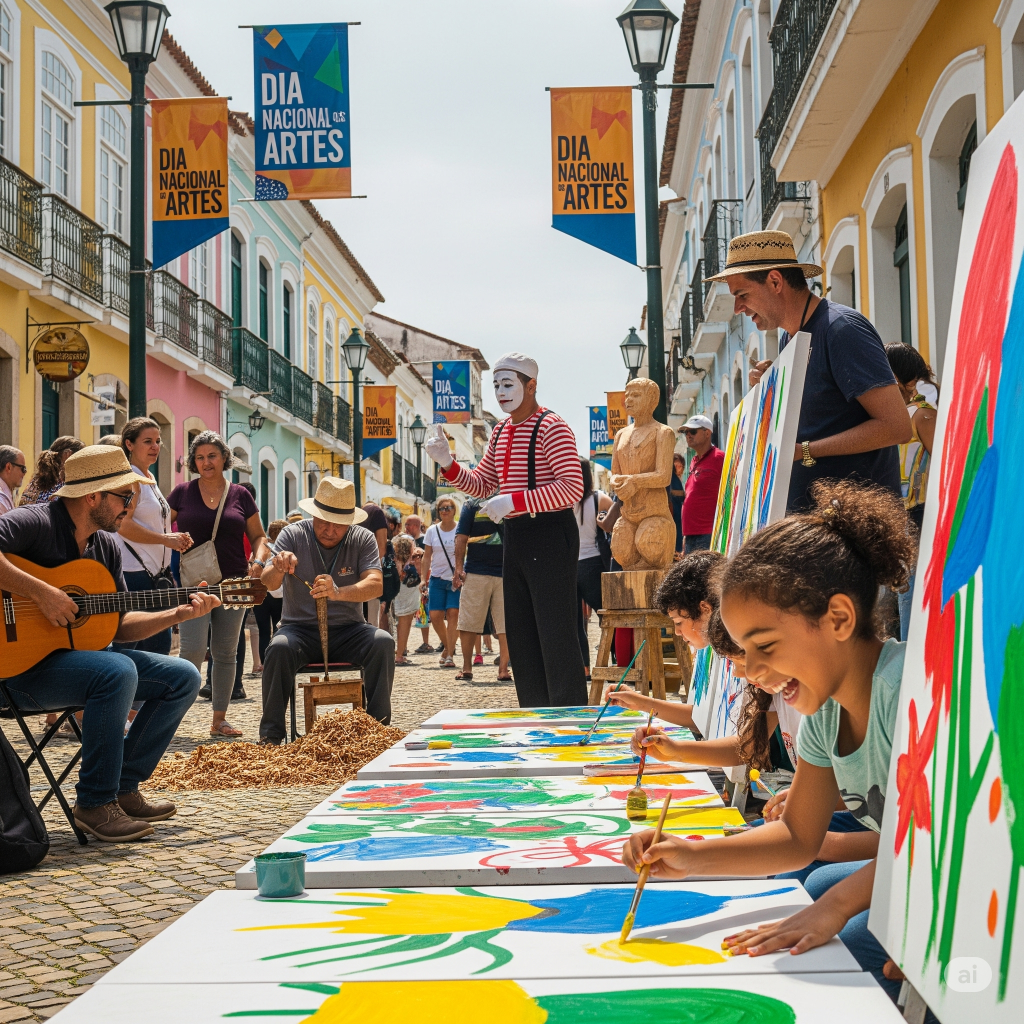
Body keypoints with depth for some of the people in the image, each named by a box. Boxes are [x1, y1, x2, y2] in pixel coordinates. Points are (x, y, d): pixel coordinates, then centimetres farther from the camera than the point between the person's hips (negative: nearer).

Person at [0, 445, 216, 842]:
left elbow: (118, 626, 13)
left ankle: (122, 788, 6)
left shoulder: (105, 546, 11)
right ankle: (95, 804, -21)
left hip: (82, 654, 9)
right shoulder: (34, 523, -15)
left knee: (183, 677, 3)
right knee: (117, 671, -35)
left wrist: (178, 614, 1)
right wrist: (40, 592, -33)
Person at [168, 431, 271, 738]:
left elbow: (258, 536, 12)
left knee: (225, 652, 7)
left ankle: (219, 719, 15)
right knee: (193, 650, -14)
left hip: (233, 583, 2)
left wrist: (259, 562, -6)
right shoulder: (182, 493, 4)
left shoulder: (240, 495, 8)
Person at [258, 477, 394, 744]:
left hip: (347, 630, 1)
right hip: (301, 628, -1)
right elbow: (269, 583, -12)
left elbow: (376, 584, -18)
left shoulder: (363, 539, -2)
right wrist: (278, 568, -38)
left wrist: (338, 592, -39)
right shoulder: (293, 534, -2)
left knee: (383, 642, -28)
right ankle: (270, 735, -22)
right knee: (279, 648, -32)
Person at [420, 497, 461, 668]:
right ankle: (448, 646, 24)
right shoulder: (432, 530, 7)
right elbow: (427, 557, 9)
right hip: (437, 578, 3)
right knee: (435, 616, -1)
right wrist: (423, 579, 2)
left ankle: (450, 655, -9)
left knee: (453, 614, -12)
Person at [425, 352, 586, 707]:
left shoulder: (551, 428, -11)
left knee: (556, 634, -9)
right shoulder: (500, 432, 16)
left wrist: (514, 501, -22)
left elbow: (572, 488, -20)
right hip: (515, 535, 9)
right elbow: (481, 485, 20)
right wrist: (448, 464, 3)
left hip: (550, 534, -9)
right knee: (520, 635, 11)